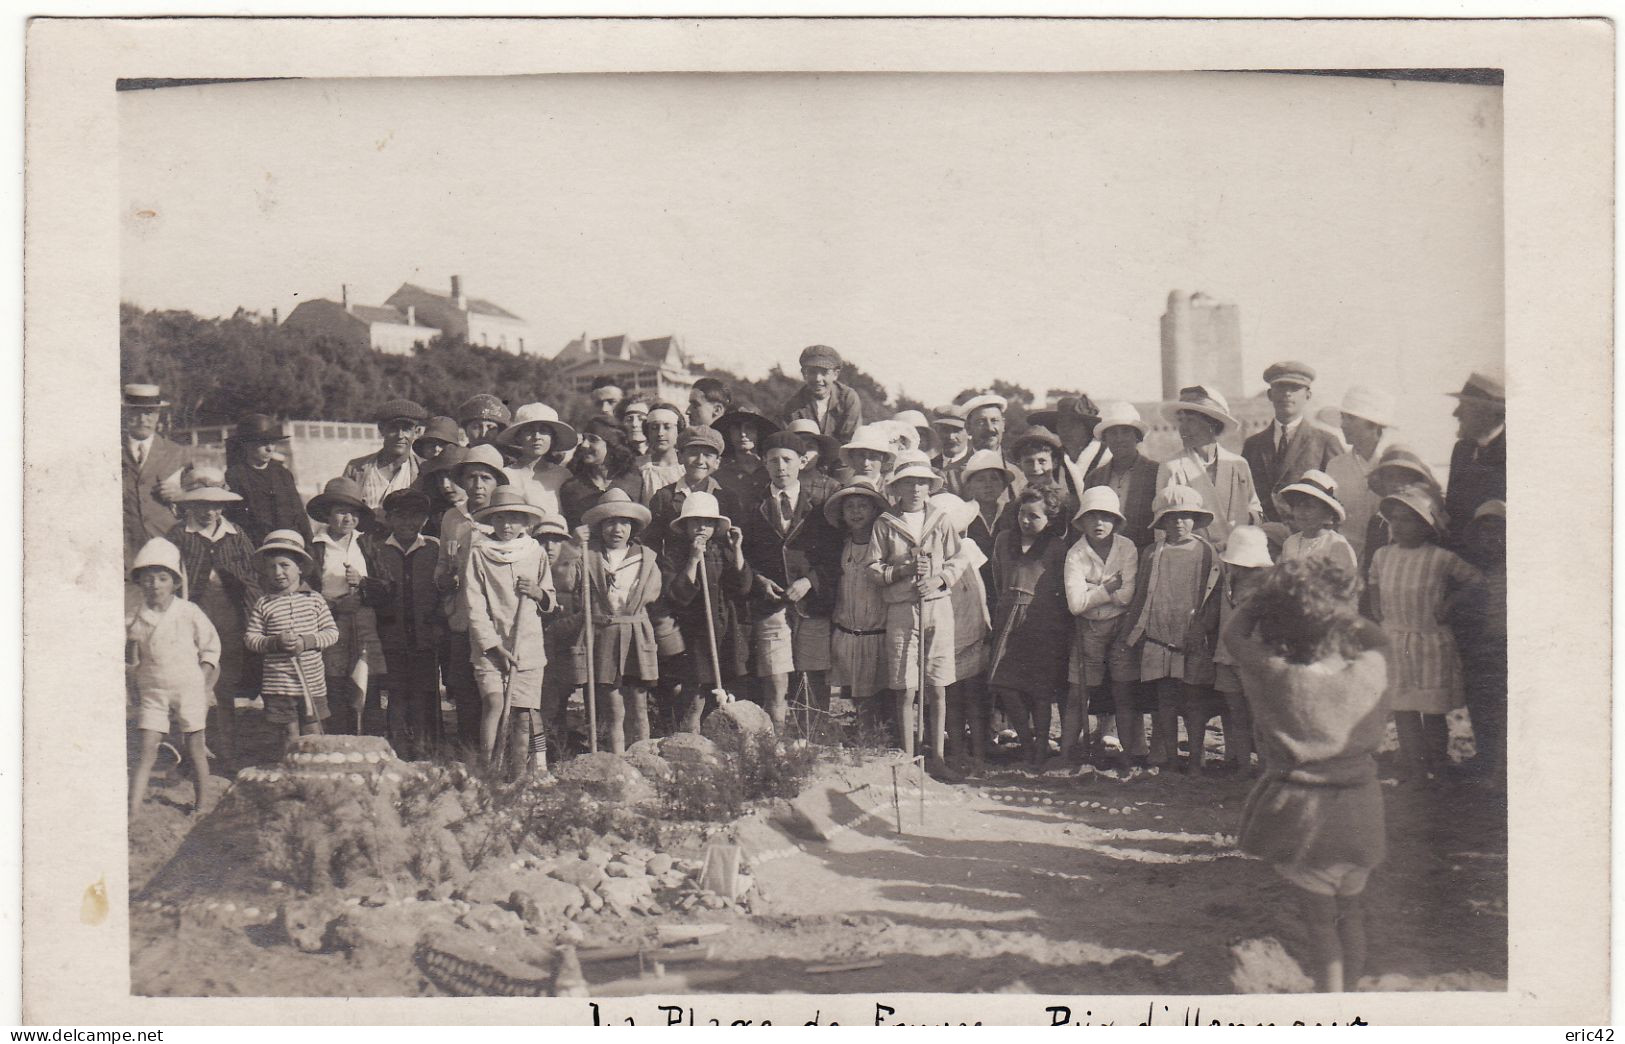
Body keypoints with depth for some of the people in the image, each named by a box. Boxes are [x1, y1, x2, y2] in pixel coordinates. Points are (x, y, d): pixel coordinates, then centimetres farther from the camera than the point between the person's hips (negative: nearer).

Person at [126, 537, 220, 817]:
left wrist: (203, 681, -2)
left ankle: (199, 803, 24)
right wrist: (131, 644, -11)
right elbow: (129, 662, 8)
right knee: (147, 750, -5)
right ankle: (132, 810, -9)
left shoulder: (189, 613, -5)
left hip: (189, 688, -1)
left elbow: (211, 647, 5)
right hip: (152, 691, 1)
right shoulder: (133, 618, -1)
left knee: (195, 747, 8)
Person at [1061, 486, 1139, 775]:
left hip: (1122, 628, 1)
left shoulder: (1127, 548, -4)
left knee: (1125, 696, 3)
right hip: (1088, 630, -1)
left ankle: (1126, 759, 11)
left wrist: (1092, 590, -11)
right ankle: (1066, 756, 8)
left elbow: (1126, 596, -13)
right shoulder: (1075, 554, -6)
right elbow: (1076, 604, -15)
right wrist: (1108, 588, -13)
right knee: (1079, 696, 0)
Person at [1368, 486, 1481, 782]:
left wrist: (1450, 603, -8)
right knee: (1402, 705, 2)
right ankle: (1414, 763, 10)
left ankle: (1436, 762, 23)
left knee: (1433, 708, 6)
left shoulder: (1440, 558, -9)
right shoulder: (1383, 555, 4)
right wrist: (1376, 607, 11)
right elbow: (1374, 581, 25)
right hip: (1394, 643, 3)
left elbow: (1474, 579, 0)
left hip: (1431, 642, -3)